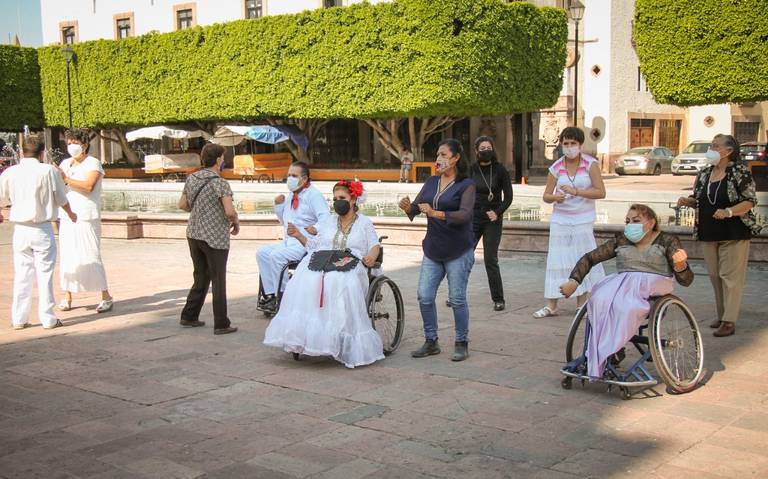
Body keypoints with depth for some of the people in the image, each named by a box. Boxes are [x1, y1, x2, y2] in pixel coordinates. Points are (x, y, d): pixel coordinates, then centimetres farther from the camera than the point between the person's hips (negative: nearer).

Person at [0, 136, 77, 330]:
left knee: (21, 274, 11)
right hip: (42, 229, -3)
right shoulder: (48, 171, -9)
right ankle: (47, 318, 7)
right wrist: (71, 214, 20)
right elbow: (61, 199, -1)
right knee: (45, 274, 4)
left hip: (20, 229, 3)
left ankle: (19, 319, 15)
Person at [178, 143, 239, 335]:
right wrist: (236, 223, -5)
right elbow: (230, 211, -24)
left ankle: (189, 316, 24)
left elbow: (182, 204, 13)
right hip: (215, 238, -7)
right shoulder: (220, 183, -16)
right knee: (218, 281, 2)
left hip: (194, 234, 7)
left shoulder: (192, 178, 5)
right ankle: (221, 324, 8)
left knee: (200, 277, 19)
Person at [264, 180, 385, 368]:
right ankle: (300, 335, -29)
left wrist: (372, 256, -12)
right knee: (306, 281, -31)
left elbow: (375, 245, 9)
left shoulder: (365, 223, 18)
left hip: (350, 266, -3)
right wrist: (298, 235, 8)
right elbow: (313, 244, 23)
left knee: (341, 284, -38)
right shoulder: (327, 221, 27)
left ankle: (343, 342, -33)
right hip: (322, 262, 3)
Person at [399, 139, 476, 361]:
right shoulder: (431, 182, 10)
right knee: (424, 296, 2)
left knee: (457, 299, 0)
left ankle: (462, 344, 15)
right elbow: (416, 207, 7)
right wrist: (407, 207, -17)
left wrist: (436, 214, -33)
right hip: (433, 250, 5)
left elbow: (465, 214, -22)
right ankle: (431, 342, 17)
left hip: (458, 251, -5)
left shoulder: (466, 184, -8)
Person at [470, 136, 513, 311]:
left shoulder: (500, 170, -2)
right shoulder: (471, 170, 3)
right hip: (473, 219, 2)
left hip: (492, 220, -2)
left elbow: (508, 197, 0)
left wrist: (498, 212, -13)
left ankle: (498, 299, 7)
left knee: (491, 260, -4)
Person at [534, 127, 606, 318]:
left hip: (583, 221, -1)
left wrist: (576, 191, -23)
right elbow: (546, 196, 3)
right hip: (560, 220, 2)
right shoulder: (556, 168, 1)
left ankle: (582, 305, 15)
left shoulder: (590, 164, -5)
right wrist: (555, 197, -21)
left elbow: (601, 192, -12)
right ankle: (551, 306, 6)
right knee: (557, 260, 0)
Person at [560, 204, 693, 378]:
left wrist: (680, 265, -23)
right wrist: (574, 281, 1)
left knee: (626, 307, -37)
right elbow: (589, 258, 16)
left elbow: (686, 280, 1)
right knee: (600, 301, -31)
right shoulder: (621, 241, 15)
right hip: (621, 282, 3)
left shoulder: (667, 241, 6)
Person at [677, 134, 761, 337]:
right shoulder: (704, 174, 9)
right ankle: (722, 314, 23)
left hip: (734, 234, -6)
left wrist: (729, 212, -26)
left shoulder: (740, 172, -9)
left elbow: (750, 201, -12)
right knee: (715, 276, 11)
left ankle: (729, 321, -1)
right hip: (709, 234, 6)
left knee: (730, 276, -5)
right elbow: (698, 199, 19)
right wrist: (688, 201, -3)